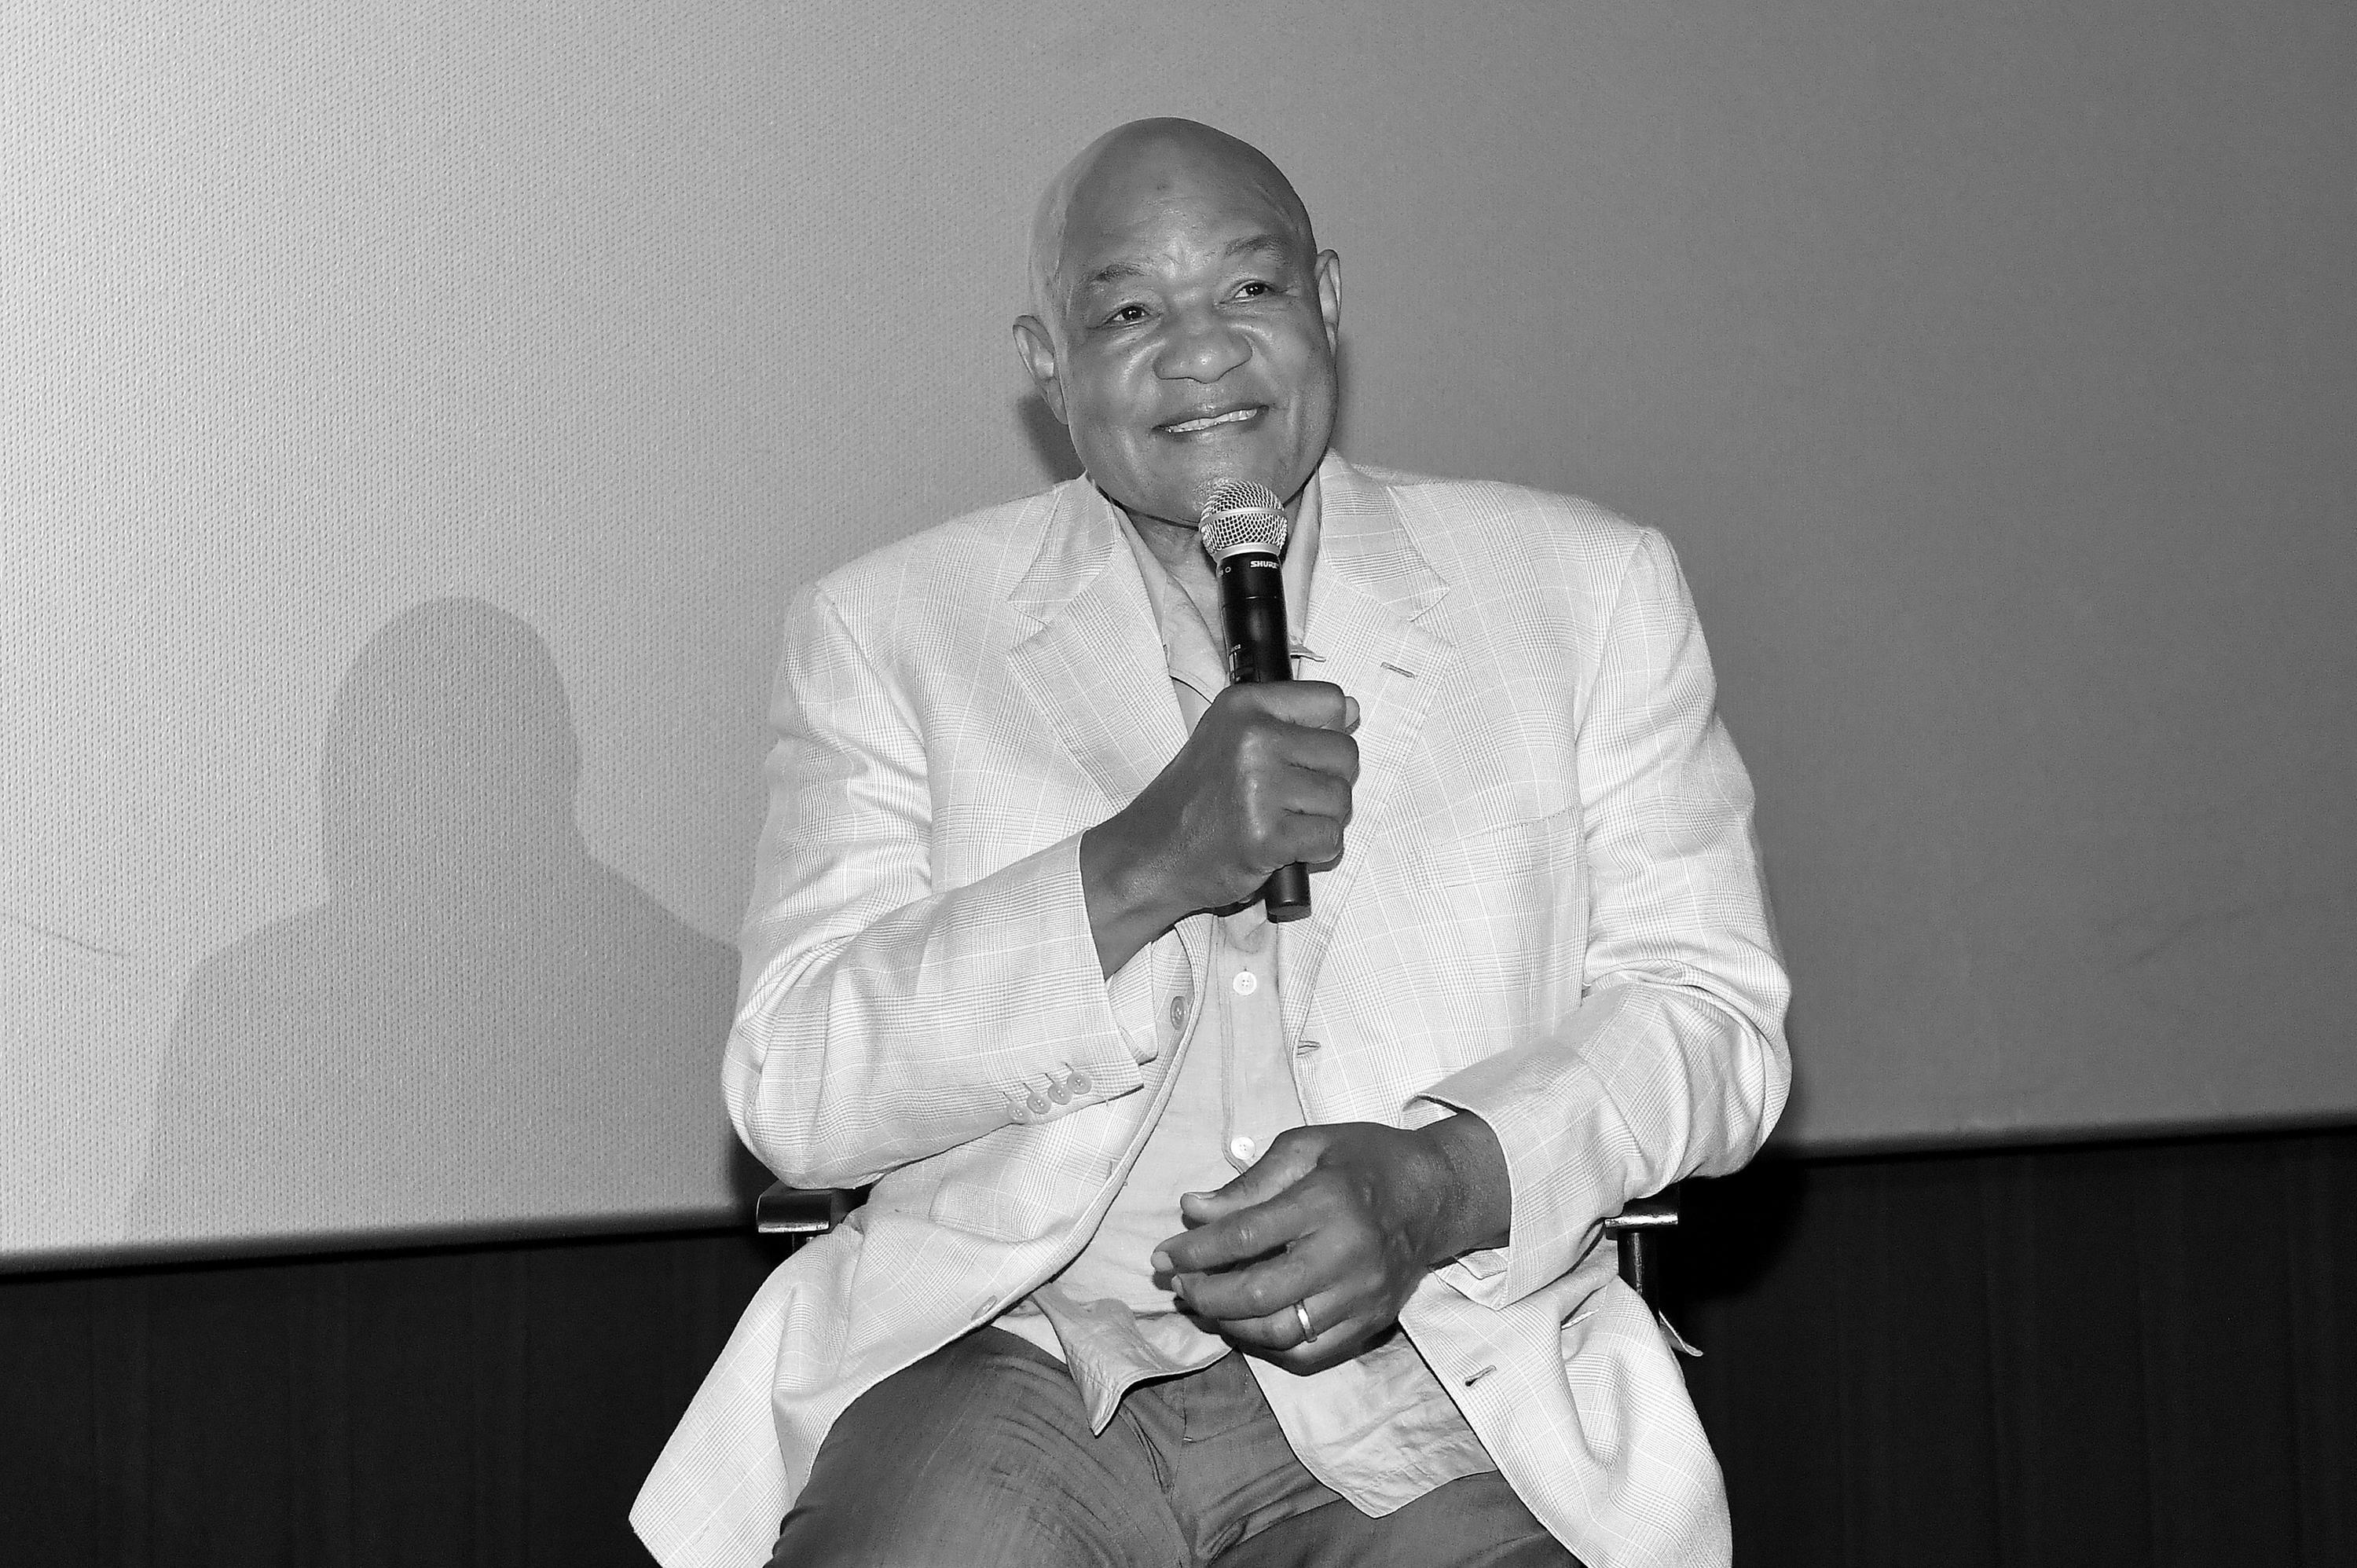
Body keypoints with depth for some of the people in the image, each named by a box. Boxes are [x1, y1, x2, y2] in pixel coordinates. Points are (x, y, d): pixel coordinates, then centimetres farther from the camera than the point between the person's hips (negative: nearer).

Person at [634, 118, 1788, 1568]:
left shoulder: (1591, 592, 12)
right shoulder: (885, 631, 9)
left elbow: (1712, 1017, 7)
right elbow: (791, 1096, -1)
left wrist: (1447, 1182, -13)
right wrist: (1137, 867, -15)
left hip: (1422, 1386, 1)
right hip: (1013, 1362, 0)